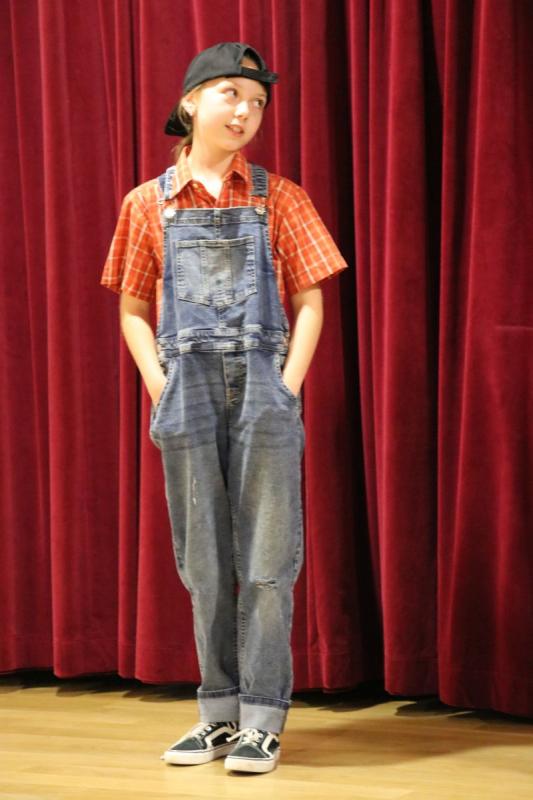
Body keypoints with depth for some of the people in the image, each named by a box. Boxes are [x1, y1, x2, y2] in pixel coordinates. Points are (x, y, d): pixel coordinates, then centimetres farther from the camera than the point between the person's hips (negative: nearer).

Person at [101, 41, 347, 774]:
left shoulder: (277, 199, 5)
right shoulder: (148, 204, 7)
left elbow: (309, 304, 3)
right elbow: (133, 310, 10)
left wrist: (287, 387, -8)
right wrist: (161, 389, -2)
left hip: (262, 391, -1)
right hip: (189, 393, 2)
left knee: (266, 561, -2)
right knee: (204, 564, 7)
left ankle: (262, 720, 4)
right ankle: (219, 713, 17)